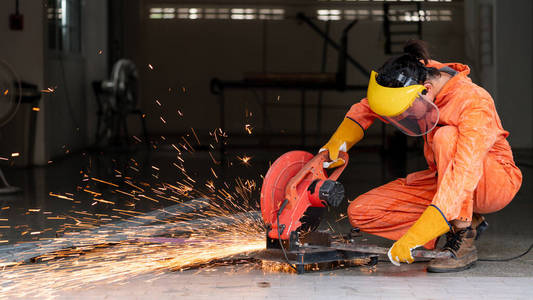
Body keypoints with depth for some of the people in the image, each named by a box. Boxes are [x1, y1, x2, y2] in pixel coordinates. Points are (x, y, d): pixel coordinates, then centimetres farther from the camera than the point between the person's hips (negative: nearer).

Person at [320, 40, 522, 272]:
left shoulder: (474, 103, -30)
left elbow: (463, 177, -40)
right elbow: (368, 107, 8)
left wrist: (413, 237, -45)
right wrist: (340, 140, -11)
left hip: (497, 183, -7)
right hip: (444, 180, 7)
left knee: (445, 137, -36)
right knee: (360, 213, -10)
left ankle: (463, 240, -27)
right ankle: (468, 221, -3)